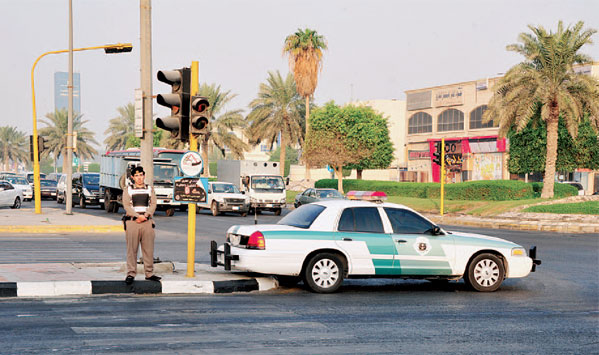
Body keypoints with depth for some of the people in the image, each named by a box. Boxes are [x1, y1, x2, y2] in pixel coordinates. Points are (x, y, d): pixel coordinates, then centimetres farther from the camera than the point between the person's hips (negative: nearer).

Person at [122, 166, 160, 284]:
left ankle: (149, 273, 9)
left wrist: (146, 215, -12)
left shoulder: (150, 189, 14)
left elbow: (153, 204, 5)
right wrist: (137, 216, -15)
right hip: (132, 221, -2)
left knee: (148, 249, 2)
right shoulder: (127, 189, 7)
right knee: (132, 249, -4)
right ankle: (131, 274, 0)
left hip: (147, 221, 2)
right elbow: (126, 205, -3)